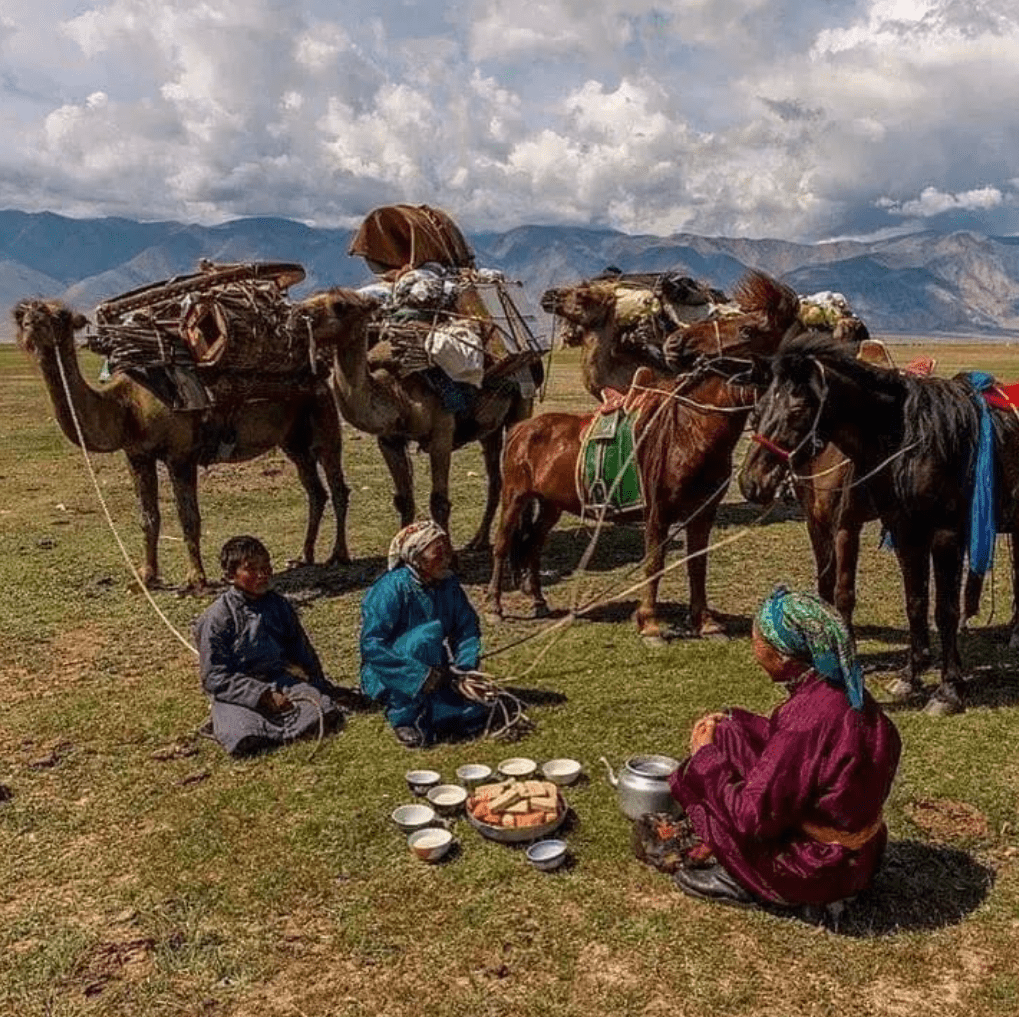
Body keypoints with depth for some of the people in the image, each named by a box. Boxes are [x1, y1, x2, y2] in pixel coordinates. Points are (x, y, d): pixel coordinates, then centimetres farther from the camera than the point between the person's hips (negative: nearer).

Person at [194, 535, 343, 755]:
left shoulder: (279, 606, 7)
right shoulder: (217, 617, -9)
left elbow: (302, 650, 21)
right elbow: (214, 677, -11)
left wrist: (319, 684, 11)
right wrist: (263, 695, -19)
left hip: (280, 680, 4)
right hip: (237, 691, -4)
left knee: (327, 714, -21)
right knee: (244, 740, -34)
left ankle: (267, 727, -5)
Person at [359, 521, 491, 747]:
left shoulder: (449, 585, -3)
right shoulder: (391, 588, -21)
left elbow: (469, 630, 4)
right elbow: (371, 645, -27)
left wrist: (465, 668, -15)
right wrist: (420, 673, -34)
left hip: (434, 675, 5)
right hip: (388, 676, -5)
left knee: (474, 714, -18)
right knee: (429, 633, -32)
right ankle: (404, 717, -19)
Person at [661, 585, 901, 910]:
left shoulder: (807, 719, -32)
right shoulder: (849, 694, -6)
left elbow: (753, 817, -25)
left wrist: (707, 757, -12)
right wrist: (729, 722, 6)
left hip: (818, 873, -8)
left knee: (701, 775, -4)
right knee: (727, 737, 9)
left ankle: (742, 881, 8)